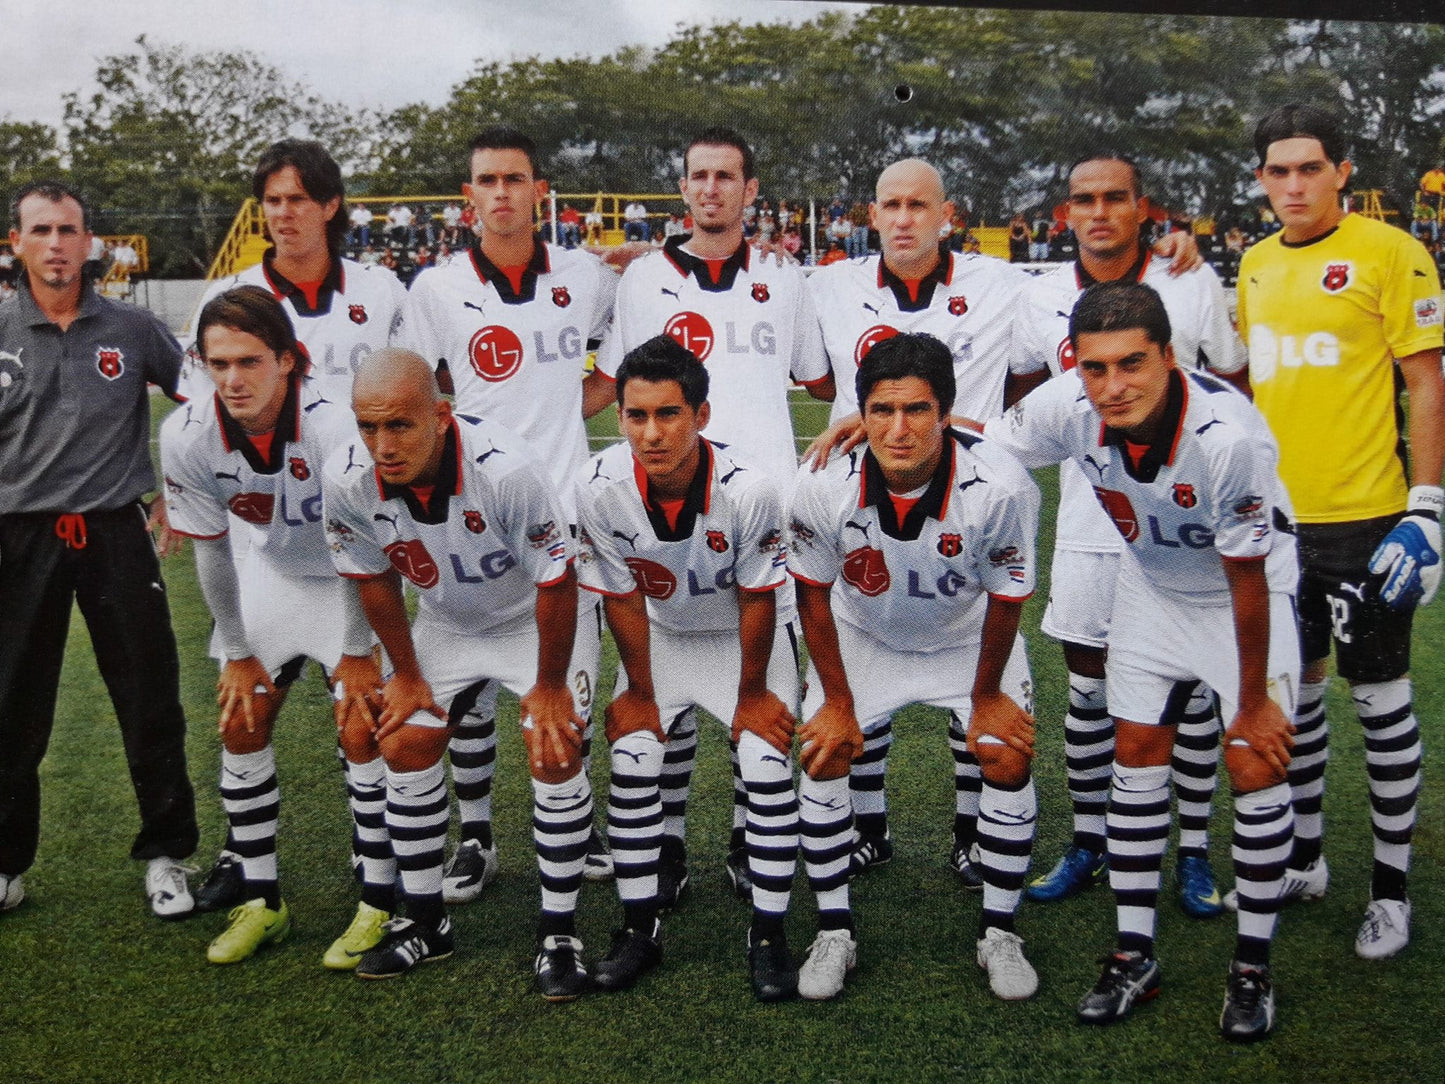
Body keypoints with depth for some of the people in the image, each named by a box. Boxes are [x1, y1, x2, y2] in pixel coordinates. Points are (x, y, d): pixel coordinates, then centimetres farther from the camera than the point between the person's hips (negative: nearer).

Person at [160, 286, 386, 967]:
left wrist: (356, 650, -13)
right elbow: (210, 549, -7)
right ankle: (261, 903, 17)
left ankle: (379, 905, 3)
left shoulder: (334, 427, -34)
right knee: (241, 728, 3)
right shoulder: (187, 436, -21)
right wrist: (237, 653, 0)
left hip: (353, 582, -4)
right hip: (270, 575, 4)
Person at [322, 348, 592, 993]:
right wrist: (406, 674, 2)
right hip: (446, 625, 5)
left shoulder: (506, 471, -38)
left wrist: (548, 687, -15)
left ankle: (559, 934, -1)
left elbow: (555, 584, -24)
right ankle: (425, 922, 18)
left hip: (534, 620, -4)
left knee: (555, 754, -15)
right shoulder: (347, 480, -25)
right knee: (404, 749, 0)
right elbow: (376, 581, -5)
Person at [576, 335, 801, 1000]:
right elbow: (622, 598, -14)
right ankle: (640, 930, 8)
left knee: (768, 767, -15)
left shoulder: (748, 491, -35)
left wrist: (751, 694, -9)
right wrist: (639, 692, -6)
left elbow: (756, 600, -19)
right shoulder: (599, 488, -28)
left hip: (743, 638, -2)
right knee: (631, 765, -8)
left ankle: (768, 936, 1)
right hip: (660, 636, 2)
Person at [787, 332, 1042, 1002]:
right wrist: (838, 702, -6)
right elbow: (813, 595, -12)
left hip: (968, 639, -1)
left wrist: (986, 696, -4)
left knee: (1007, 762, -10)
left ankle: (998, 935, 11)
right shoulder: (824, 487, -31)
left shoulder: (1000, 488, -34)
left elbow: (1005, 601, -16)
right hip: (863, 638, 1)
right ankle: (834, 934, 10)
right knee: (822, 758, -8)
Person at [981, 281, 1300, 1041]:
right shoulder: (1068, 406, -26)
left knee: (1256, 766, -9)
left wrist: (1253, 702, -15)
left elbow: (1246, 579, -26)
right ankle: (1135, 956, 15)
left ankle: (1253, 966, 9)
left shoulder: (1228, 436, -38)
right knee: (1136, 758, 3)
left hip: (1246, 594, -4)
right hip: (1152, 586, 4)